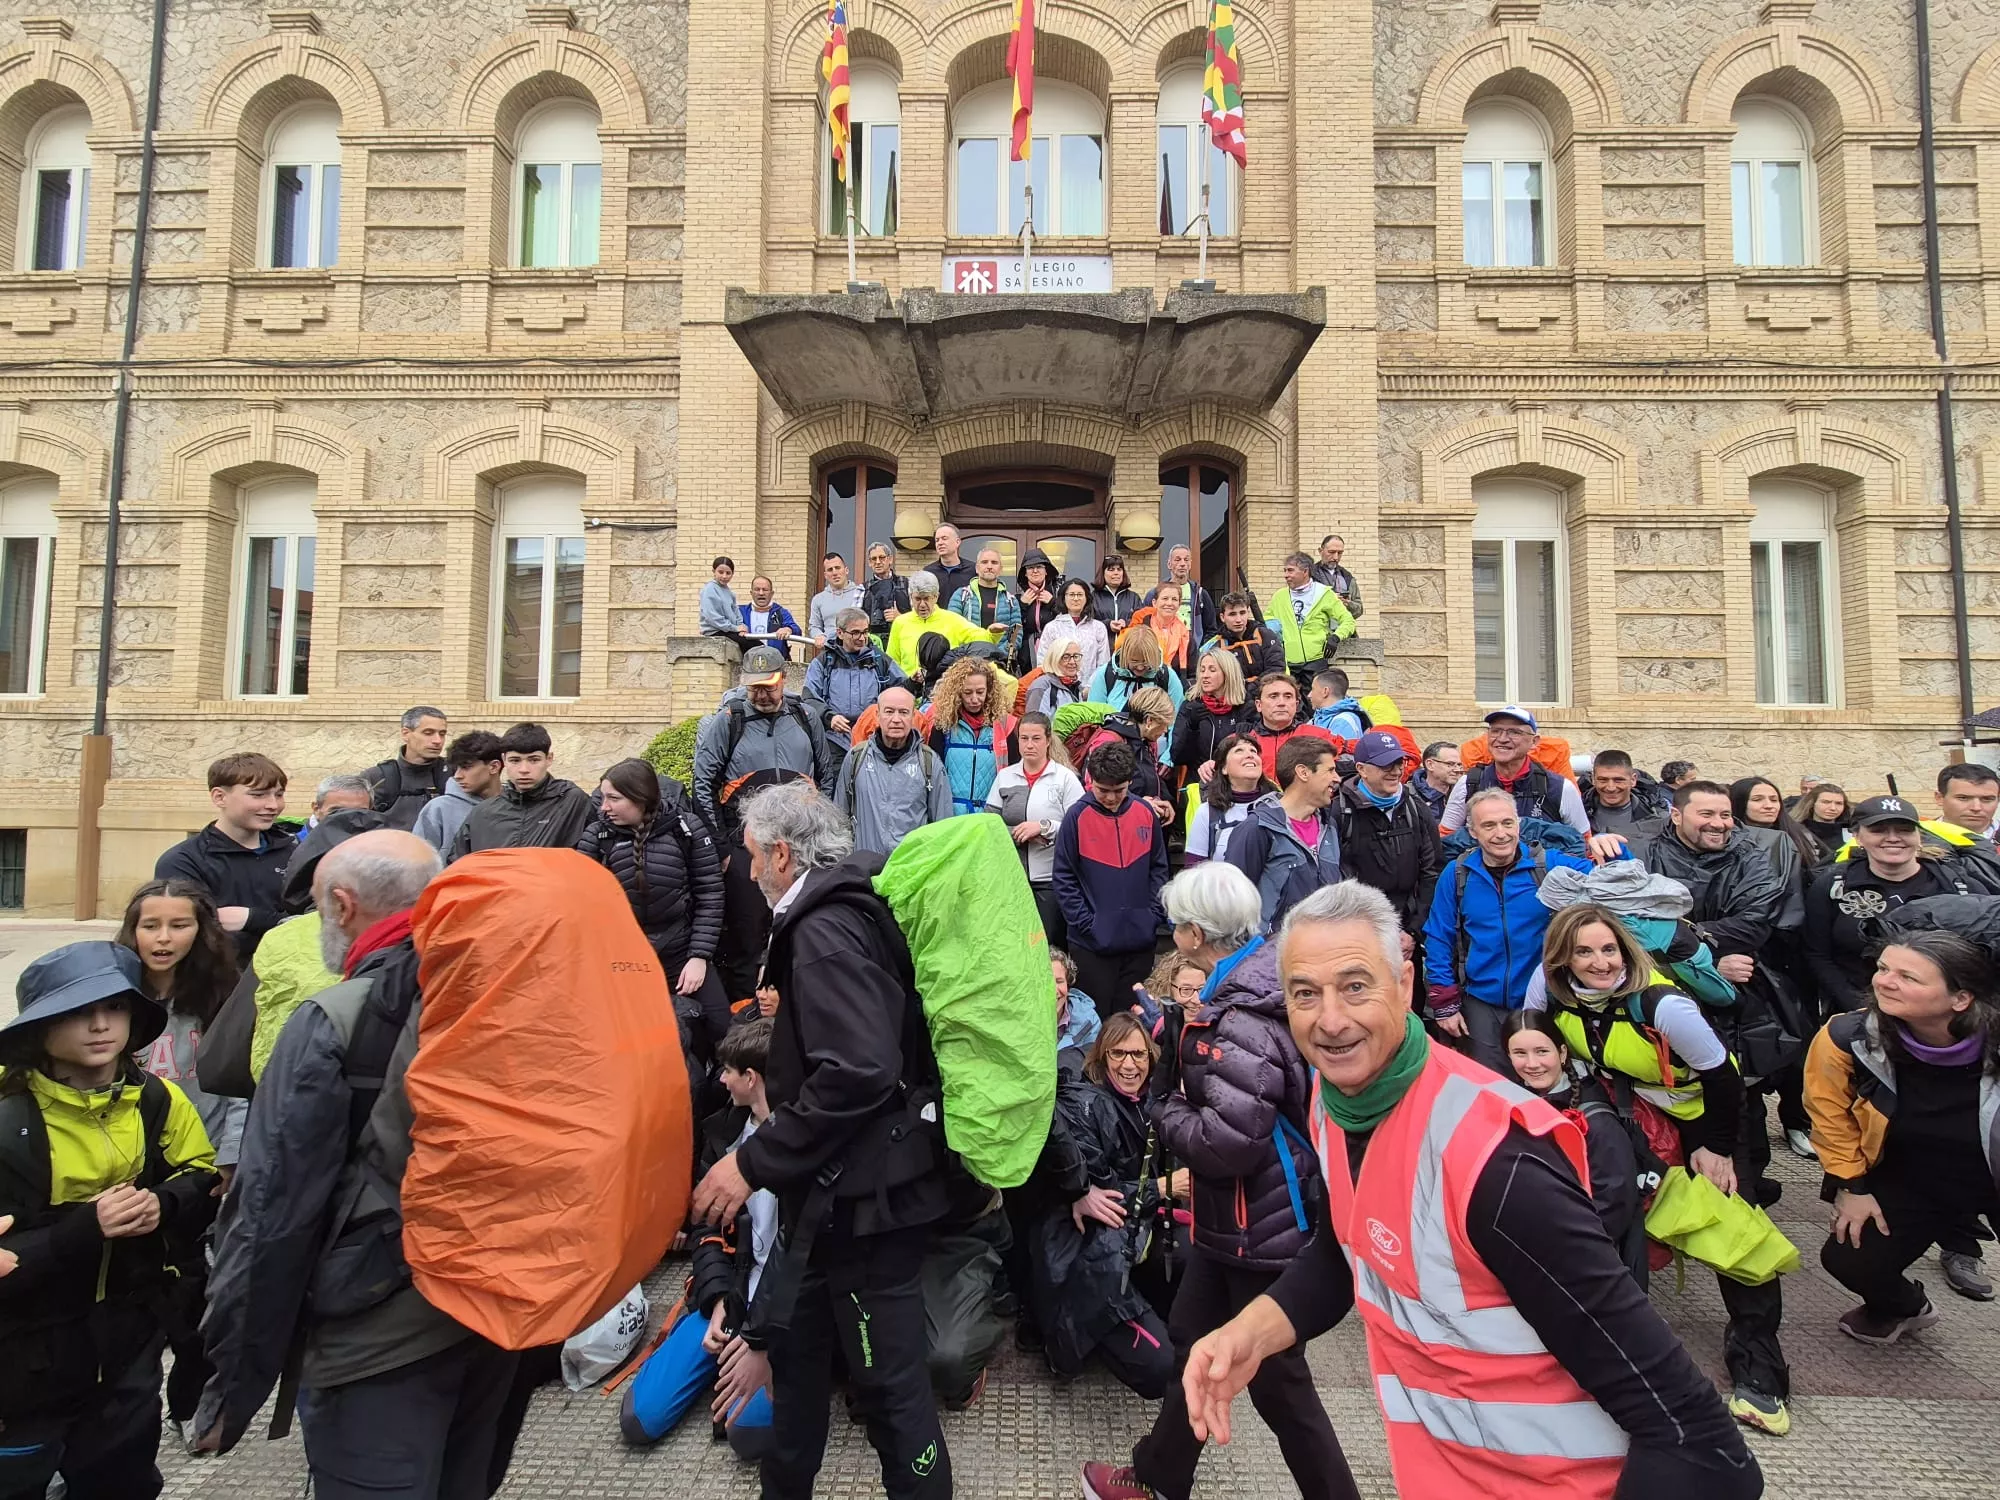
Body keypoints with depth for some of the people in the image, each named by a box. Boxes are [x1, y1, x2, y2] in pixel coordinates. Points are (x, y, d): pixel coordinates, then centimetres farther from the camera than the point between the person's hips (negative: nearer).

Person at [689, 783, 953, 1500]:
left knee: (888, 1377, 7)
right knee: (795, 1339, 24)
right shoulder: (855, 909, 7)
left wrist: (754, 1163, -24)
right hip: (839, 1183, 10)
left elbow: (857, 1072, -32)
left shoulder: (825, 929, -22)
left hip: (864, 1192, -10)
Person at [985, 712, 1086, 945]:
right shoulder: (1004, 776, 9)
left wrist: (1044, 827, -16)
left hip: (1051, 878, -3)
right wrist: (1016, 833, -12)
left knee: (1050, 945, 2)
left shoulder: (1065, 777, -1)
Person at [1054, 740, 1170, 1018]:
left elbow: (1158, 869, 10)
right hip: (1092, 943, -3)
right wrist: (1085, 922, -11)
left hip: (1139, 940, 3)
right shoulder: (1077, 817, -8)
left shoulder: (1146, 813, 2)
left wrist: (1153, 916, 1)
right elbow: (1063, 877, -6)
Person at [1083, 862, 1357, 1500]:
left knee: (1276, 1379, 10)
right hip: (1233, 1221, 10)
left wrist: (1166, 1109, -17)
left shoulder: (1244, 1021, -29)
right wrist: (1185, 1038, 2)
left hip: (1265, 1230, -10)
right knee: (1192, 1341, 24)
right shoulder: (1243, 993, 0)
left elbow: (1227, 1143, -33)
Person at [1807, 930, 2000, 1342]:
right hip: (1914, 1180, 2)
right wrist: (1850, 1186, -4)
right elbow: (1830, 1114, -8)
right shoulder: (1846, 1039, -26)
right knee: (1849, 1260, -2)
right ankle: (1904, 1307, 31)